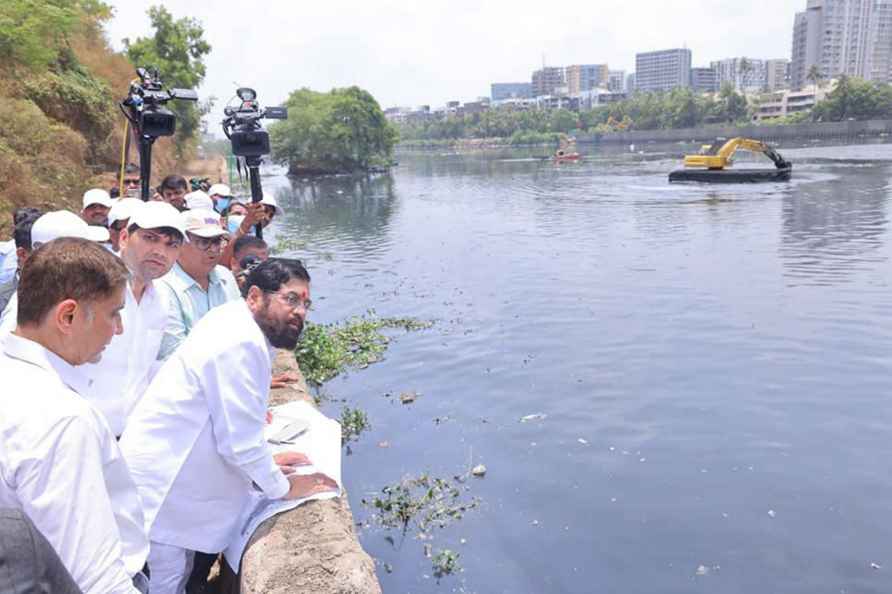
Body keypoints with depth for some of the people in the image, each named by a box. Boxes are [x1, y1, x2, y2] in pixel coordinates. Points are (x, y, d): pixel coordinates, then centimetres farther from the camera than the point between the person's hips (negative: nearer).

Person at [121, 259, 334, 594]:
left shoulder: (242, 328, 4)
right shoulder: (240, 344, -26)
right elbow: (239, 440, -24)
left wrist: (264, 461, 18)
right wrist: (284, 488, -9)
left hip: (173, 472, 10)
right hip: (161, 482, -10)